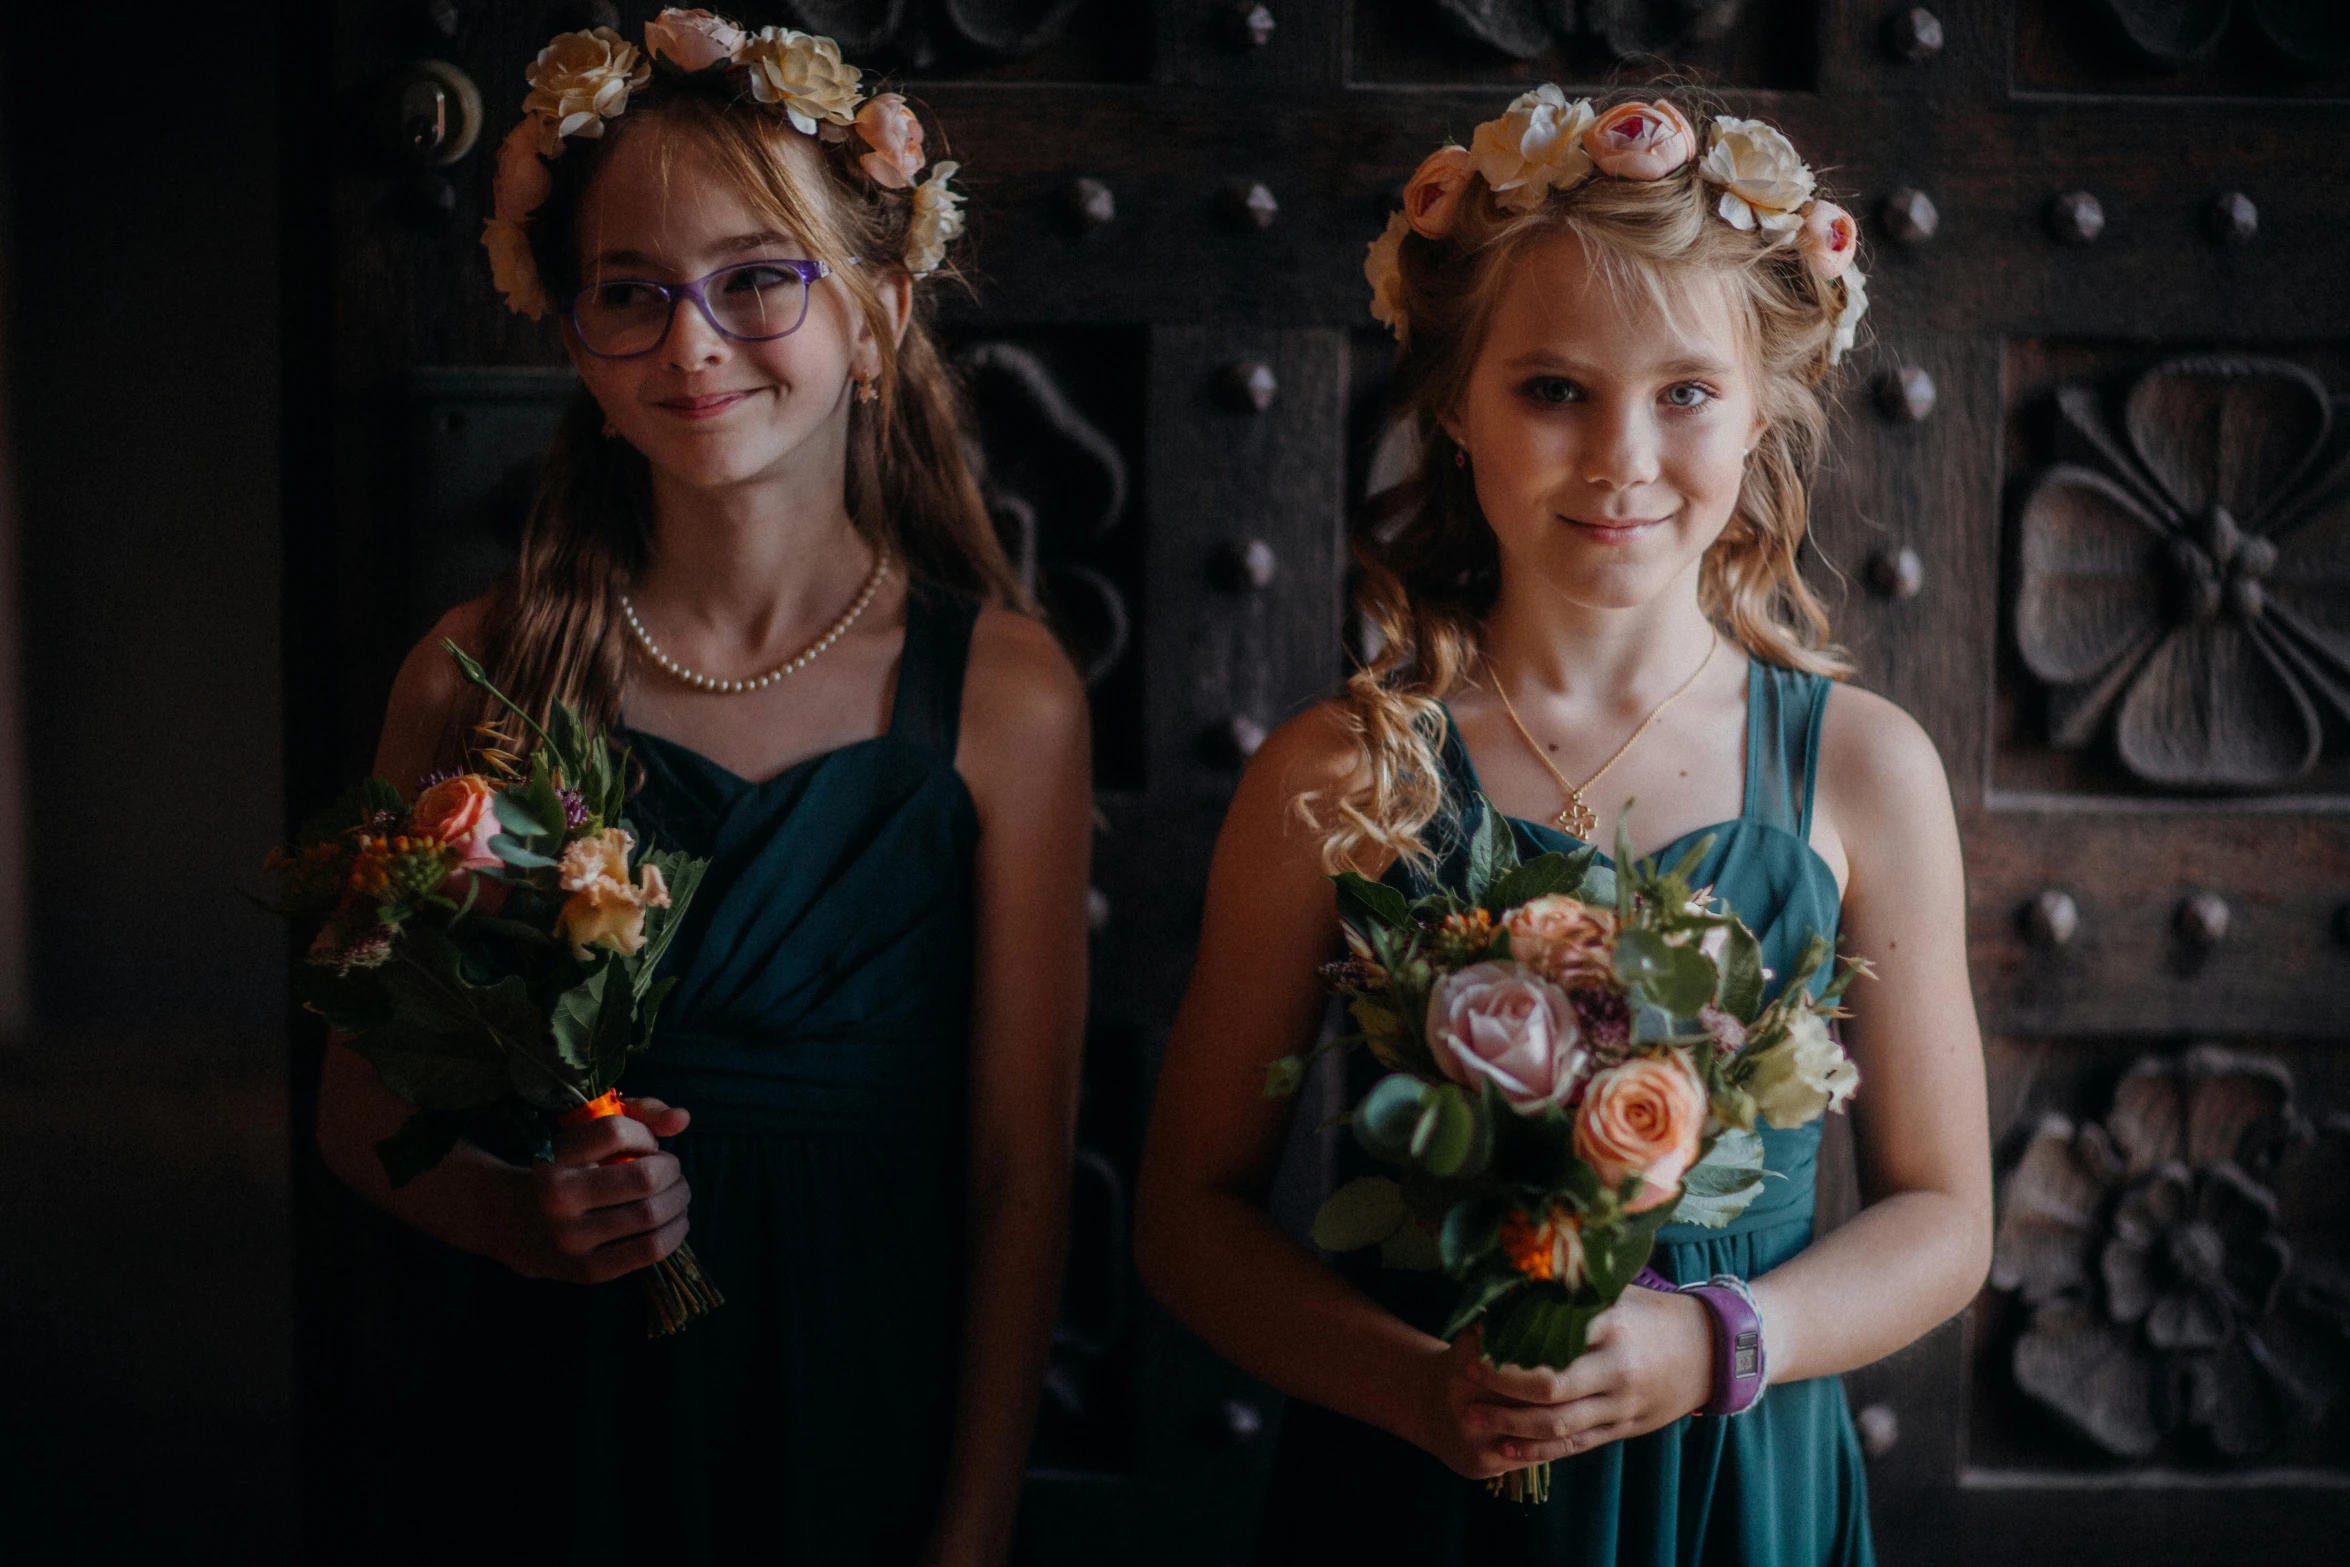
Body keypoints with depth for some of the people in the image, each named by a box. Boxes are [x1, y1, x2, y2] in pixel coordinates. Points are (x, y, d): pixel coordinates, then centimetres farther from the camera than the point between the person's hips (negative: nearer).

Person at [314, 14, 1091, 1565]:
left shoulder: (1002, 695, -9)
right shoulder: (477, 677, -5)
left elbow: (1019, 1169, -6)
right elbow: (365, 1101, 4)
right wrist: (515, 1219, -15)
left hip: (874, 1428, -1)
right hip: (570, 1423, 1)